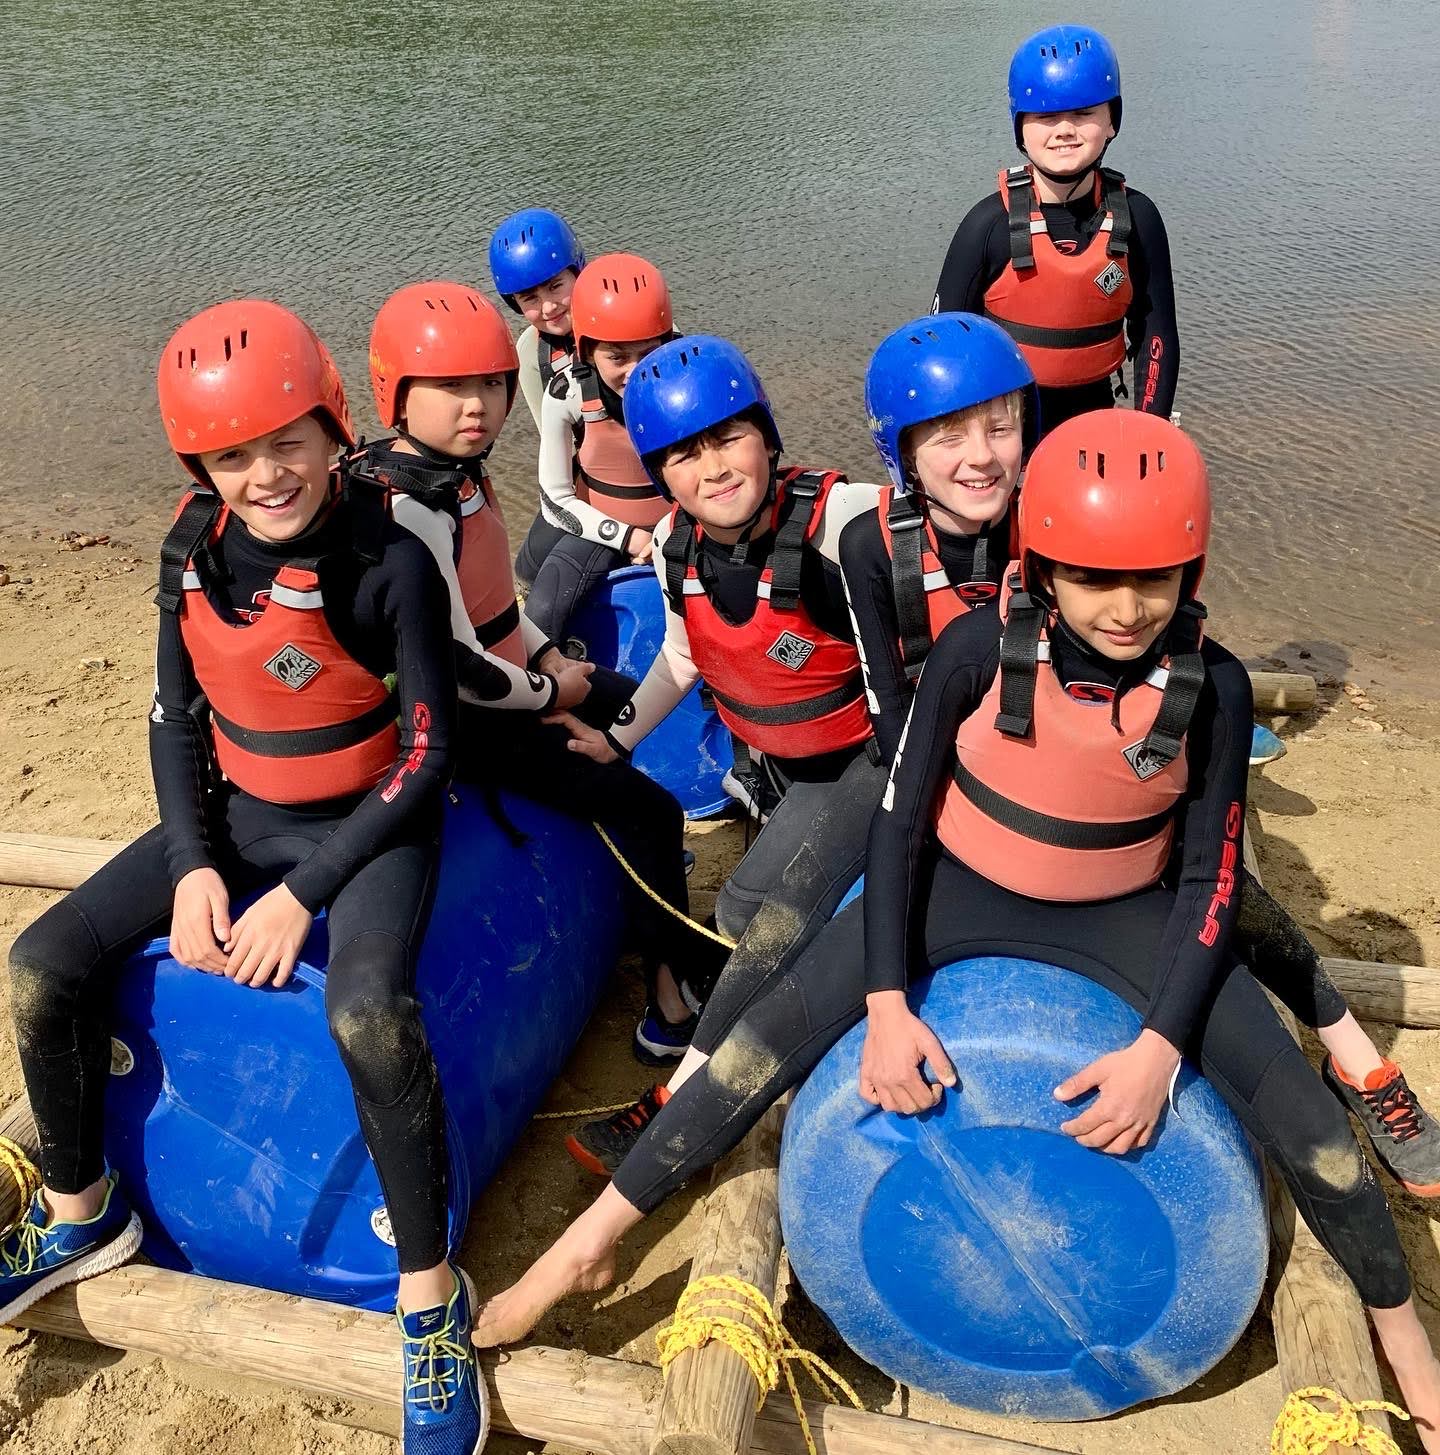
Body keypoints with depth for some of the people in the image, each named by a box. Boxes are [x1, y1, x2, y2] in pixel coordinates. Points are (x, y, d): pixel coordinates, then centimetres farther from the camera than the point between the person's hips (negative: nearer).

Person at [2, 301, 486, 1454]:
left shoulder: (389, 562, -19)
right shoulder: (196, 550, -3)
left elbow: (427, 751, -16)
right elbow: (176, 716, 6)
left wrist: (303, 894, -18)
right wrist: (192, 864, -7)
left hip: (366, 827, -6)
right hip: (236, 816, 6)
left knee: (368, 1014, -34)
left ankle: (433, 1301, -12)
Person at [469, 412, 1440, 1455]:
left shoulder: (1213, 688, -18)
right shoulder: (981, 651, -22)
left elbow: (1210, 879, -10)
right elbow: (902, 818, -13)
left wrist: (1160, 1049, -20)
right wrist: (886, 1005, -19)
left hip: (1121, 916, 1)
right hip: (961, 888, -1)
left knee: (1297, 1106, -10)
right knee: (770, 1039, -15)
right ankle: (590, 1243, 2)